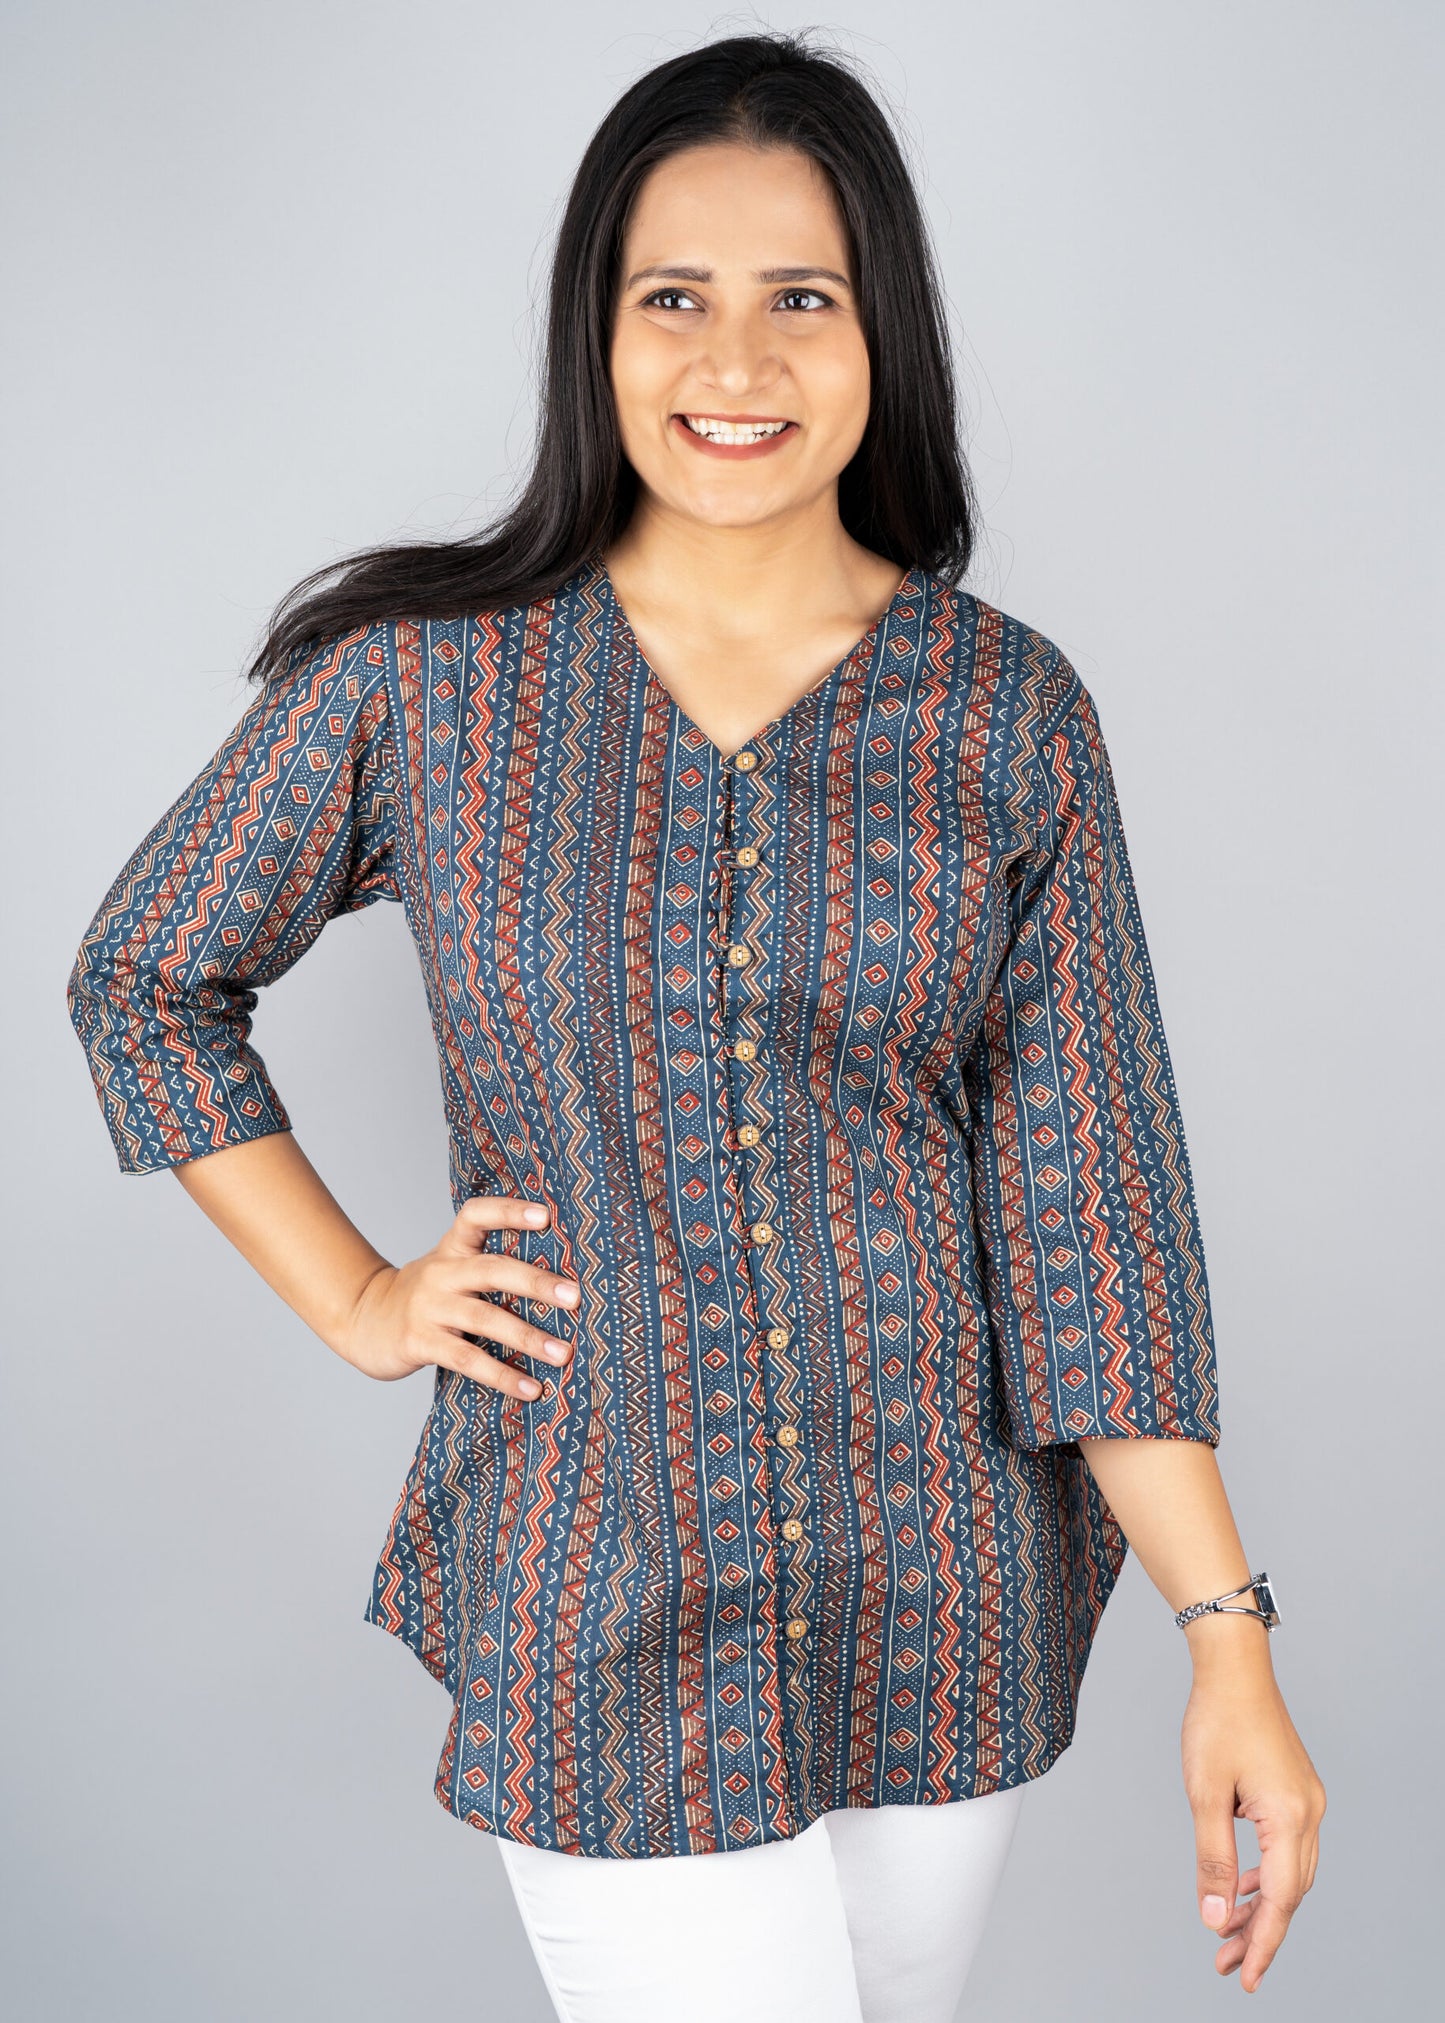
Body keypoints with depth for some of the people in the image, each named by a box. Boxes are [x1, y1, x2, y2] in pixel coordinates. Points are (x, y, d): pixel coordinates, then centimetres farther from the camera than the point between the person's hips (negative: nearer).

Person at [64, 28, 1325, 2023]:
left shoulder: (1008, 716, -3)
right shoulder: (425, 675, -6)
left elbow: (1093, 1191, -5)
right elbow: (145, 981, 8)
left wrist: (1227, 1637, -9)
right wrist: (355, 1301, 1)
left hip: (945, 1608, 2)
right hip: (607, 1613, -2)